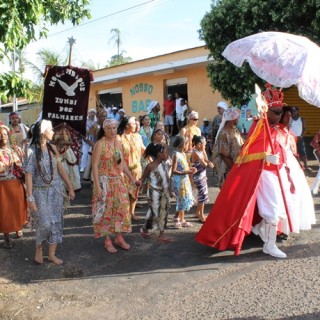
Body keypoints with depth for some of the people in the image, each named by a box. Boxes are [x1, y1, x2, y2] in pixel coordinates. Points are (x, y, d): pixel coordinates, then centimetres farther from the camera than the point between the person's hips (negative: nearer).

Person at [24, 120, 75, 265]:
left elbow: (60, 168, 9)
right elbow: (29, 174, -14)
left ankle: (52, 254, 20)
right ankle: (39, 249, 20)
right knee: (45, 223, -8)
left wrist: (70, 187, 9)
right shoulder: (32, 150, -13)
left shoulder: (52, 148, 3)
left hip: (56, 190, 5)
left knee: (56, 222, 7)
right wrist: (30, 197, -16)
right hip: (40, 192, -5)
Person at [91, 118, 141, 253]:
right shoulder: (100, 144, -12)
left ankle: (119, 238, 26)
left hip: (118, 181, 6)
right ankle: (108, 241, 17)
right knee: (106, 210, 3)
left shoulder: (118, 143, 7)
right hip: (105, 182, -6)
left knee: (120, 208, 10)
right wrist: (97, 186, -20)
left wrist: (132, 178, 14)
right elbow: (95, 166, -14)